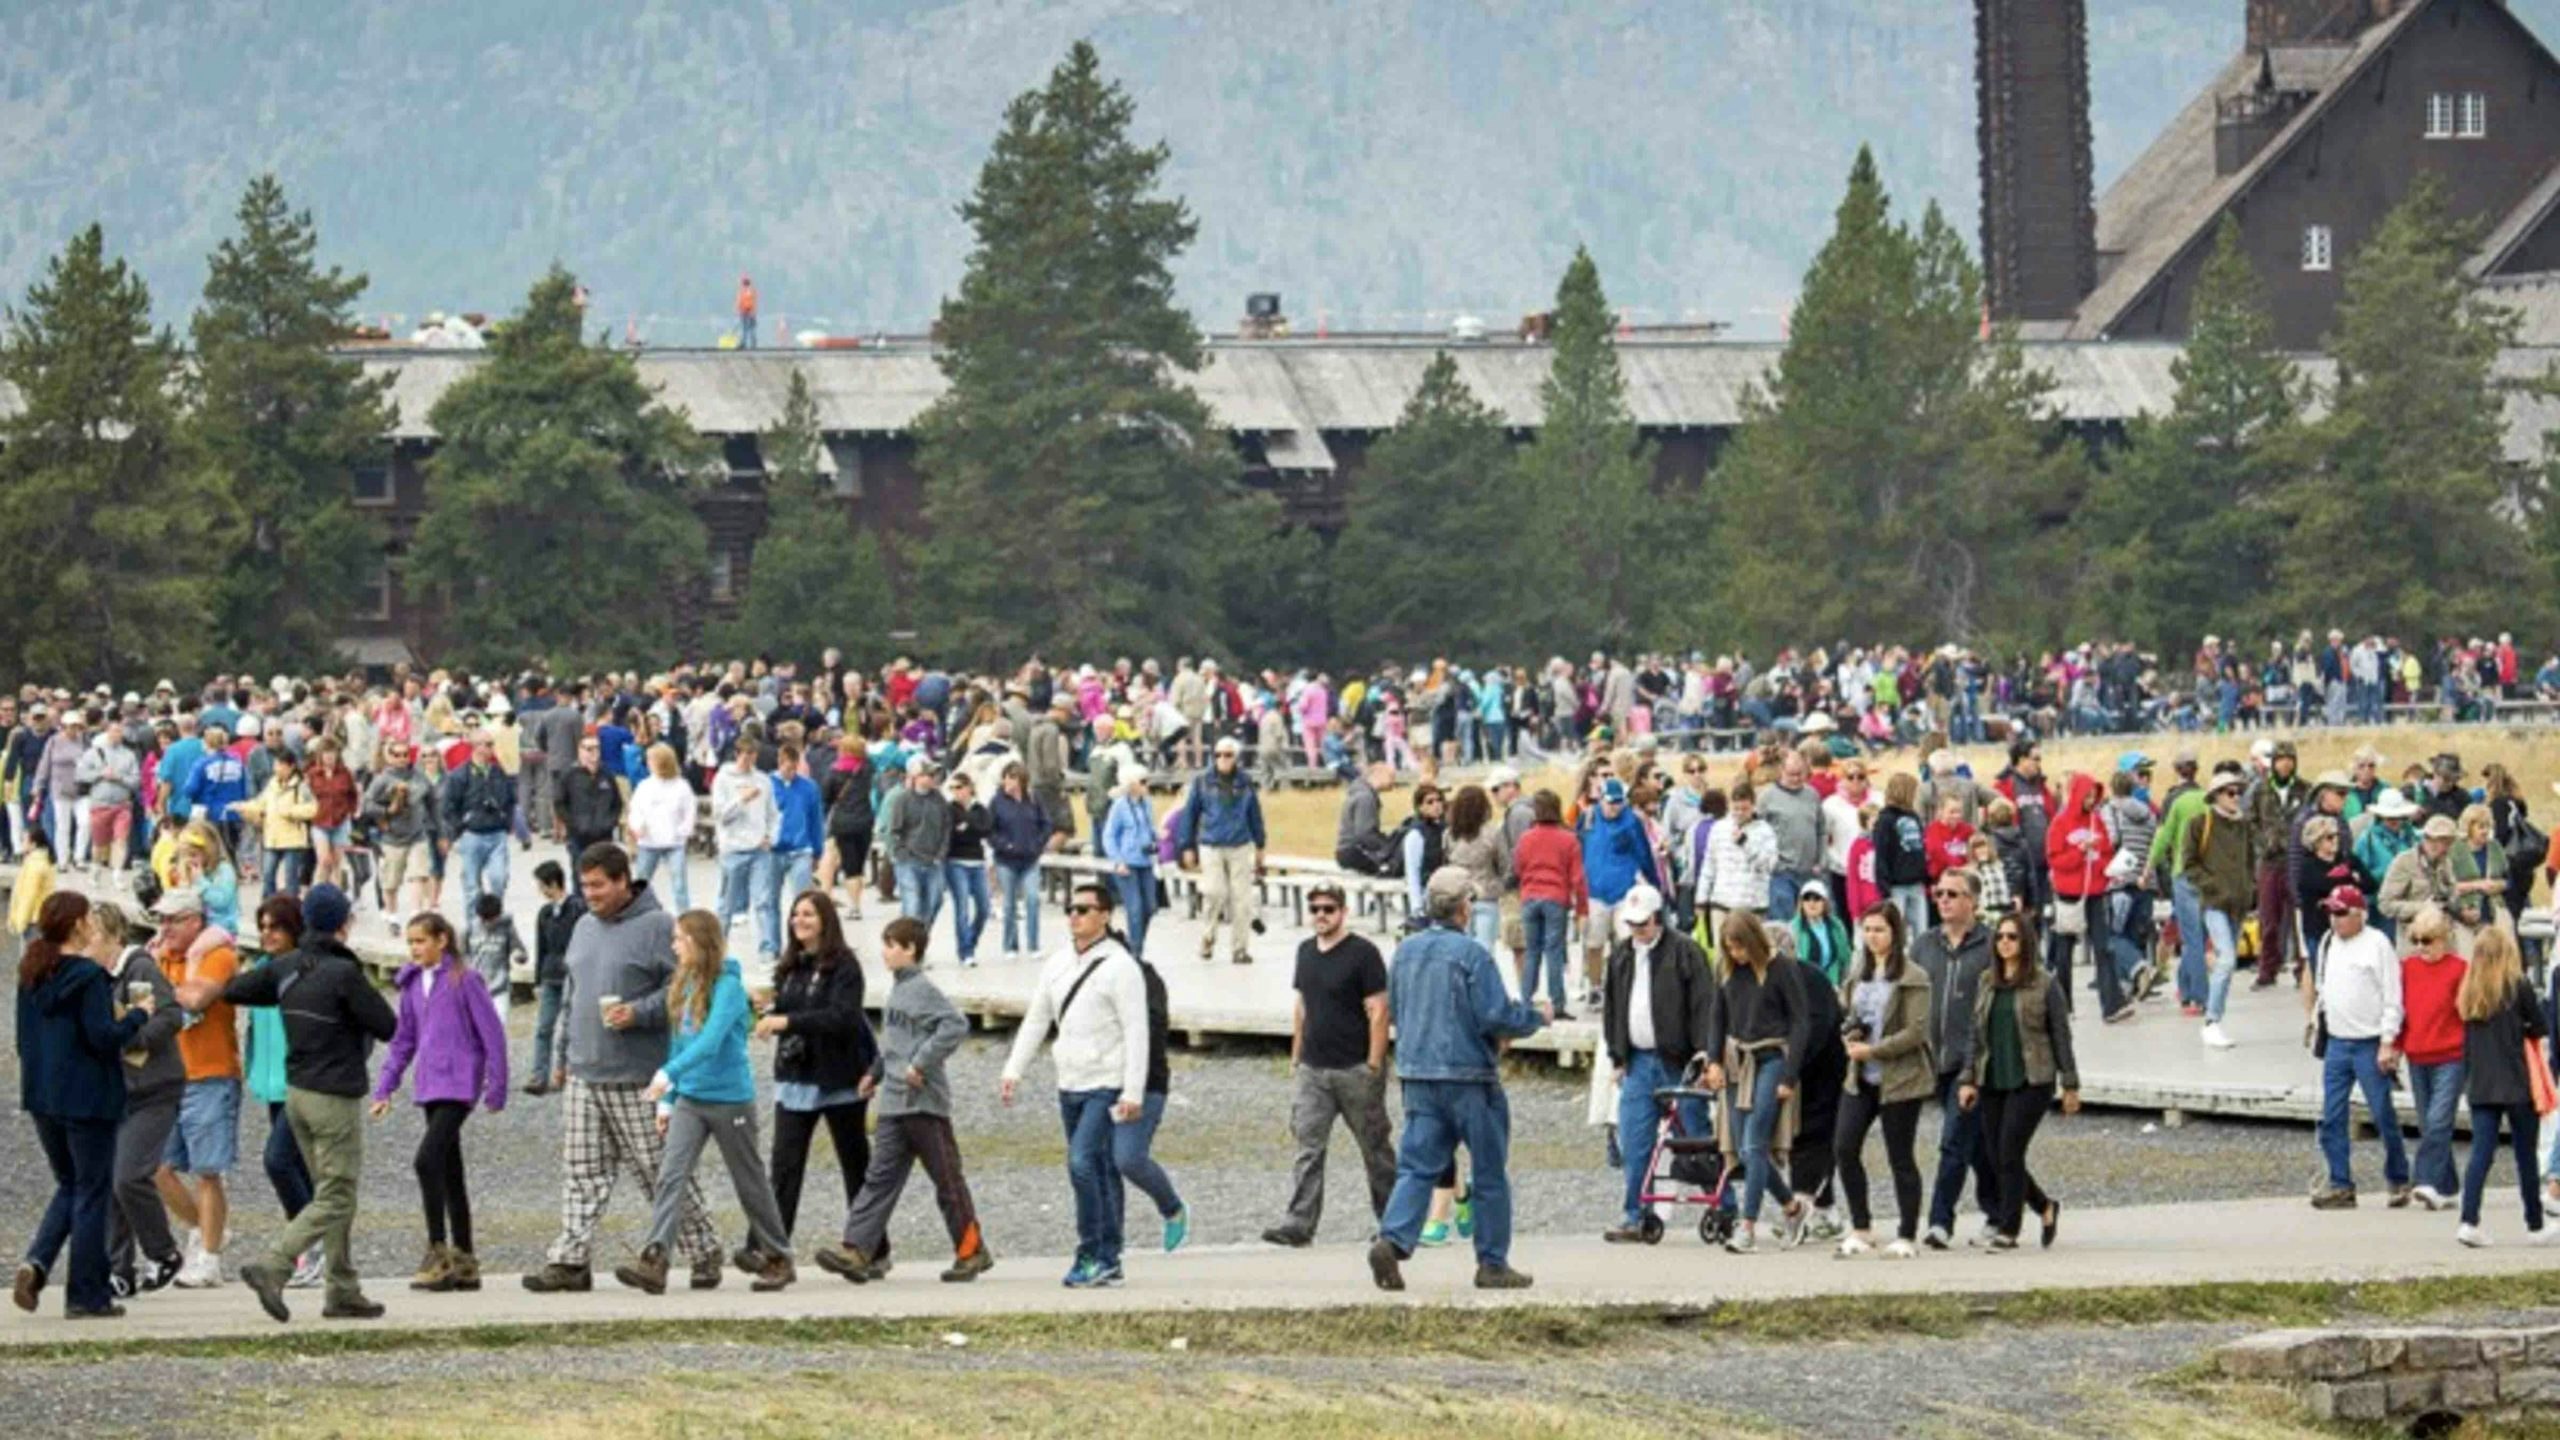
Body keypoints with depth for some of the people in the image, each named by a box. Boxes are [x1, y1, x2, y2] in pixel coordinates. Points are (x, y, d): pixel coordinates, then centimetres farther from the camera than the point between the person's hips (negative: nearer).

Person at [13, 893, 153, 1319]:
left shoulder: (31, 976, 8)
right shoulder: (88, 977, -15)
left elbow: (25, 1039, 14)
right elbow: (102, 1037, -20)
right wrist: (137, 1015, -6)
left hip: (42, 1099, 7)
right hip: (87, 1101, -7)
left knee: (69, 1185, 20)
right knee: (92, 1192, 3)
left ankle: (36, 1263, -2)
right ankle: (86, 1295, 5)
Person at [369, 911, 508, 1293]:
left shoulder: (464, 981, -8)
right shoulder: (412, 985, 12)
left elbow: (492, 1034, -8)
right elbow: (403, 1041, 19)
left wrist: (496, 1089, -9)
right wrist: (384, 1089, 13)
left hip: (458, 1085, -8)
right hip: (429, 1086, 8)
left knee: (428, 1158, -19)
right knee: (449, 1171, 11)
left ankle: (438, 1254, -15)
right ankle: (464, 1261, 16)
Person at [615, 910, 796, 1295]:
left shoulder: (728, 986, -14)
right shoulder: (683, 986, 9)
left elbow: (711, 1040, -26)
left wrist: (668, 1074, -36)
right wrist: (666, 1100, 16)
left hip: (730, 1099, -6)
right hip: (689, 1099, 6)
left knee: (749, 1182, 7)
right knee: (671, 1176, -10)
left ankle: (778, 1259, 22)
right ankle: (653, 1261, -21)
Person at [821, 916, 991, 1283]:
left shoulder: (923, 990, -12)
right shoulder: (898, 990, 14)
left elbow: (956, 1025, -24)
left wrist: (922, 1063, -23)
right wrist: (875, 1073, 20)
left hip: (925, 1102, -8)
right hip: (894, 1103, 8)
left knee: (947, 1178, 1)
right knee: (880, 1177, 1)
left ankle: (972, 1251, 11)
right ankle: (858, 1250, -5)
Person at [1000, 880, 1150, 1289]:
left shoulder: (1119, 966, -10)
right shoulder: (1059, 963, 11)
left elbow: (1136, 1032, -13)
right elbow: (1035, 1020, 18)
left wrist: (1133, 1093, -18)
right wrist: (1013, 1071, 10)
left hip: (1106, 1086, -7)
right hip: (1069, 1085, 7)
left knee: (1081, 1163, -18)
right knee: (1099, 1171, 10)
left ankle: (1091, 1256, -12)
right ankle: (1108, 1262, 14)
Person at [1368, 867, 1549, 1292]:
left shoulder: (1406, 952, 7)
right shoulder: (1470, 954, -14)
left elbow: (1395, 1012, 17)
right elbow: (1496, 1017, -16)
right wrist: (1536, 1017, 1)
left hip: (1417, 1076, 5)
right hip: (1468, 1075, -5)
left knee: (1417, 1165, 3)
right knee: (1491, 1173, 7)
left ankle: (1393, 1239, -19)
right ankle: (1493, 1264, 11)